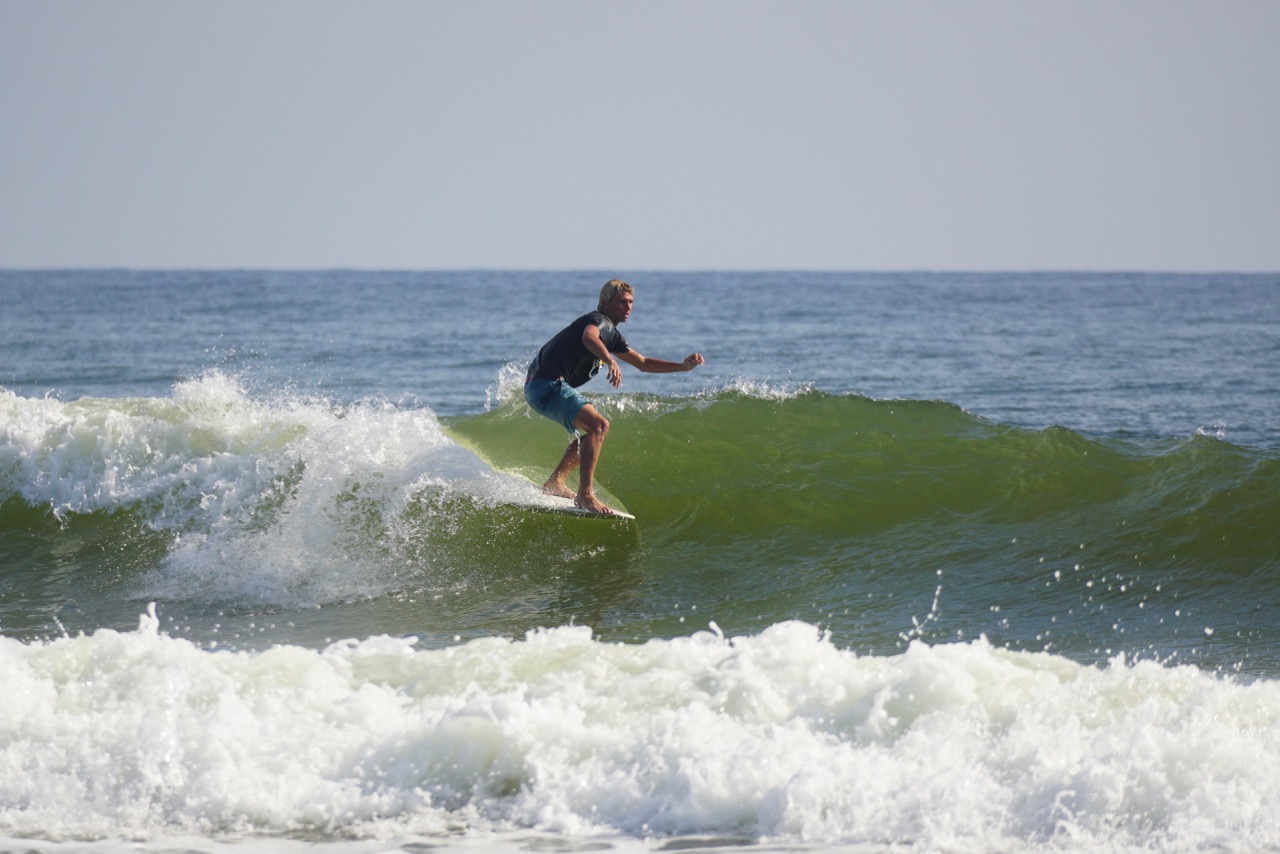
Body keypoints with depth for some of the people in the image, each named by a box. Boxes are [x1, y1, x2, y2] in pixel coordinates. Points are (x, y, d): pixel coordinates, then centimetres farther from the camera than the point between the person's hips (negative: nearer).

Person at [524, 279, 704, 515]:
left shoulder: (611, 335, 22)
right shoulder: (600, 321, -9)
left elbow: (642, 363, 28)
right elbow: (589, 337, -35)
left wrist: (683, 366, 19)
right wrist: (610, 360, -51)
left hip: (546, 387, 11)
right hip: (547, 385, -11)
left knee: (595, 429, 25)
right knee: (598, 425, -24)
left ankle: (555, 483, 24)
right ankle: (585, 495, -28)